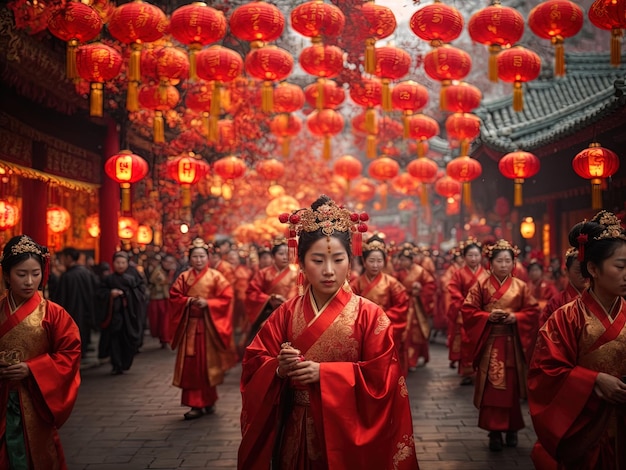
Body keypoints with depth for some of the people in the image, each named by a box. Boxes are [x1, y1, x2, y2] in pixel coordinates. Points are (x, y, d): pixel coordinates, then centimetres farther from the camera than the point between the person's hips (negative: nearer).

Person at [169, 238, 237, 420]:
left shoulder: (216, 276, 0)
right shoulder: (183, 277, 8)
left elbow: (226, 297, -6)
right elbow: (174, 297, 7)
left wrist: (208, 303, -16)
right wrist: (187, 301, -11)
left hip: (209, 325, -2)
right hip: (190, 325, 2)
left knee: (207, 364, 1)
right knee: (191, 365, -1)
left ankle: (208, 401, 16)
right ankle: (196, 404, 7)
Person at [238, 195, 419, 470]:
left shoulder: (369, 315, -8)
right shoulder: (286, 314, 1)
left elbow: (382, 376, -14)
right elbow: (253, 363, 3)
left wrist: (325, 372, -20)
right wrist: (279, 368, -19)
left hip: (347, 432, -2)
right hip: (296, 435, 3)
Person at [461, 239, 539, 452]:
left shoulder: (521, 286, 5)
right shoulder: (481, 286, 1)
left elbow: (533, 311, 3)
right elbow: (467, 310, -2)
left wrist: (515, 317, -14)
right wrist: (488, 316, -16)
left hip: (513, 343, 1)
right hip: (489, 343, -1)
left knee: (512, 386, 6)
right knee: (492, 387, -2)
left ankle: (512, 429, 20)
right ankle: (495, 431, 6)